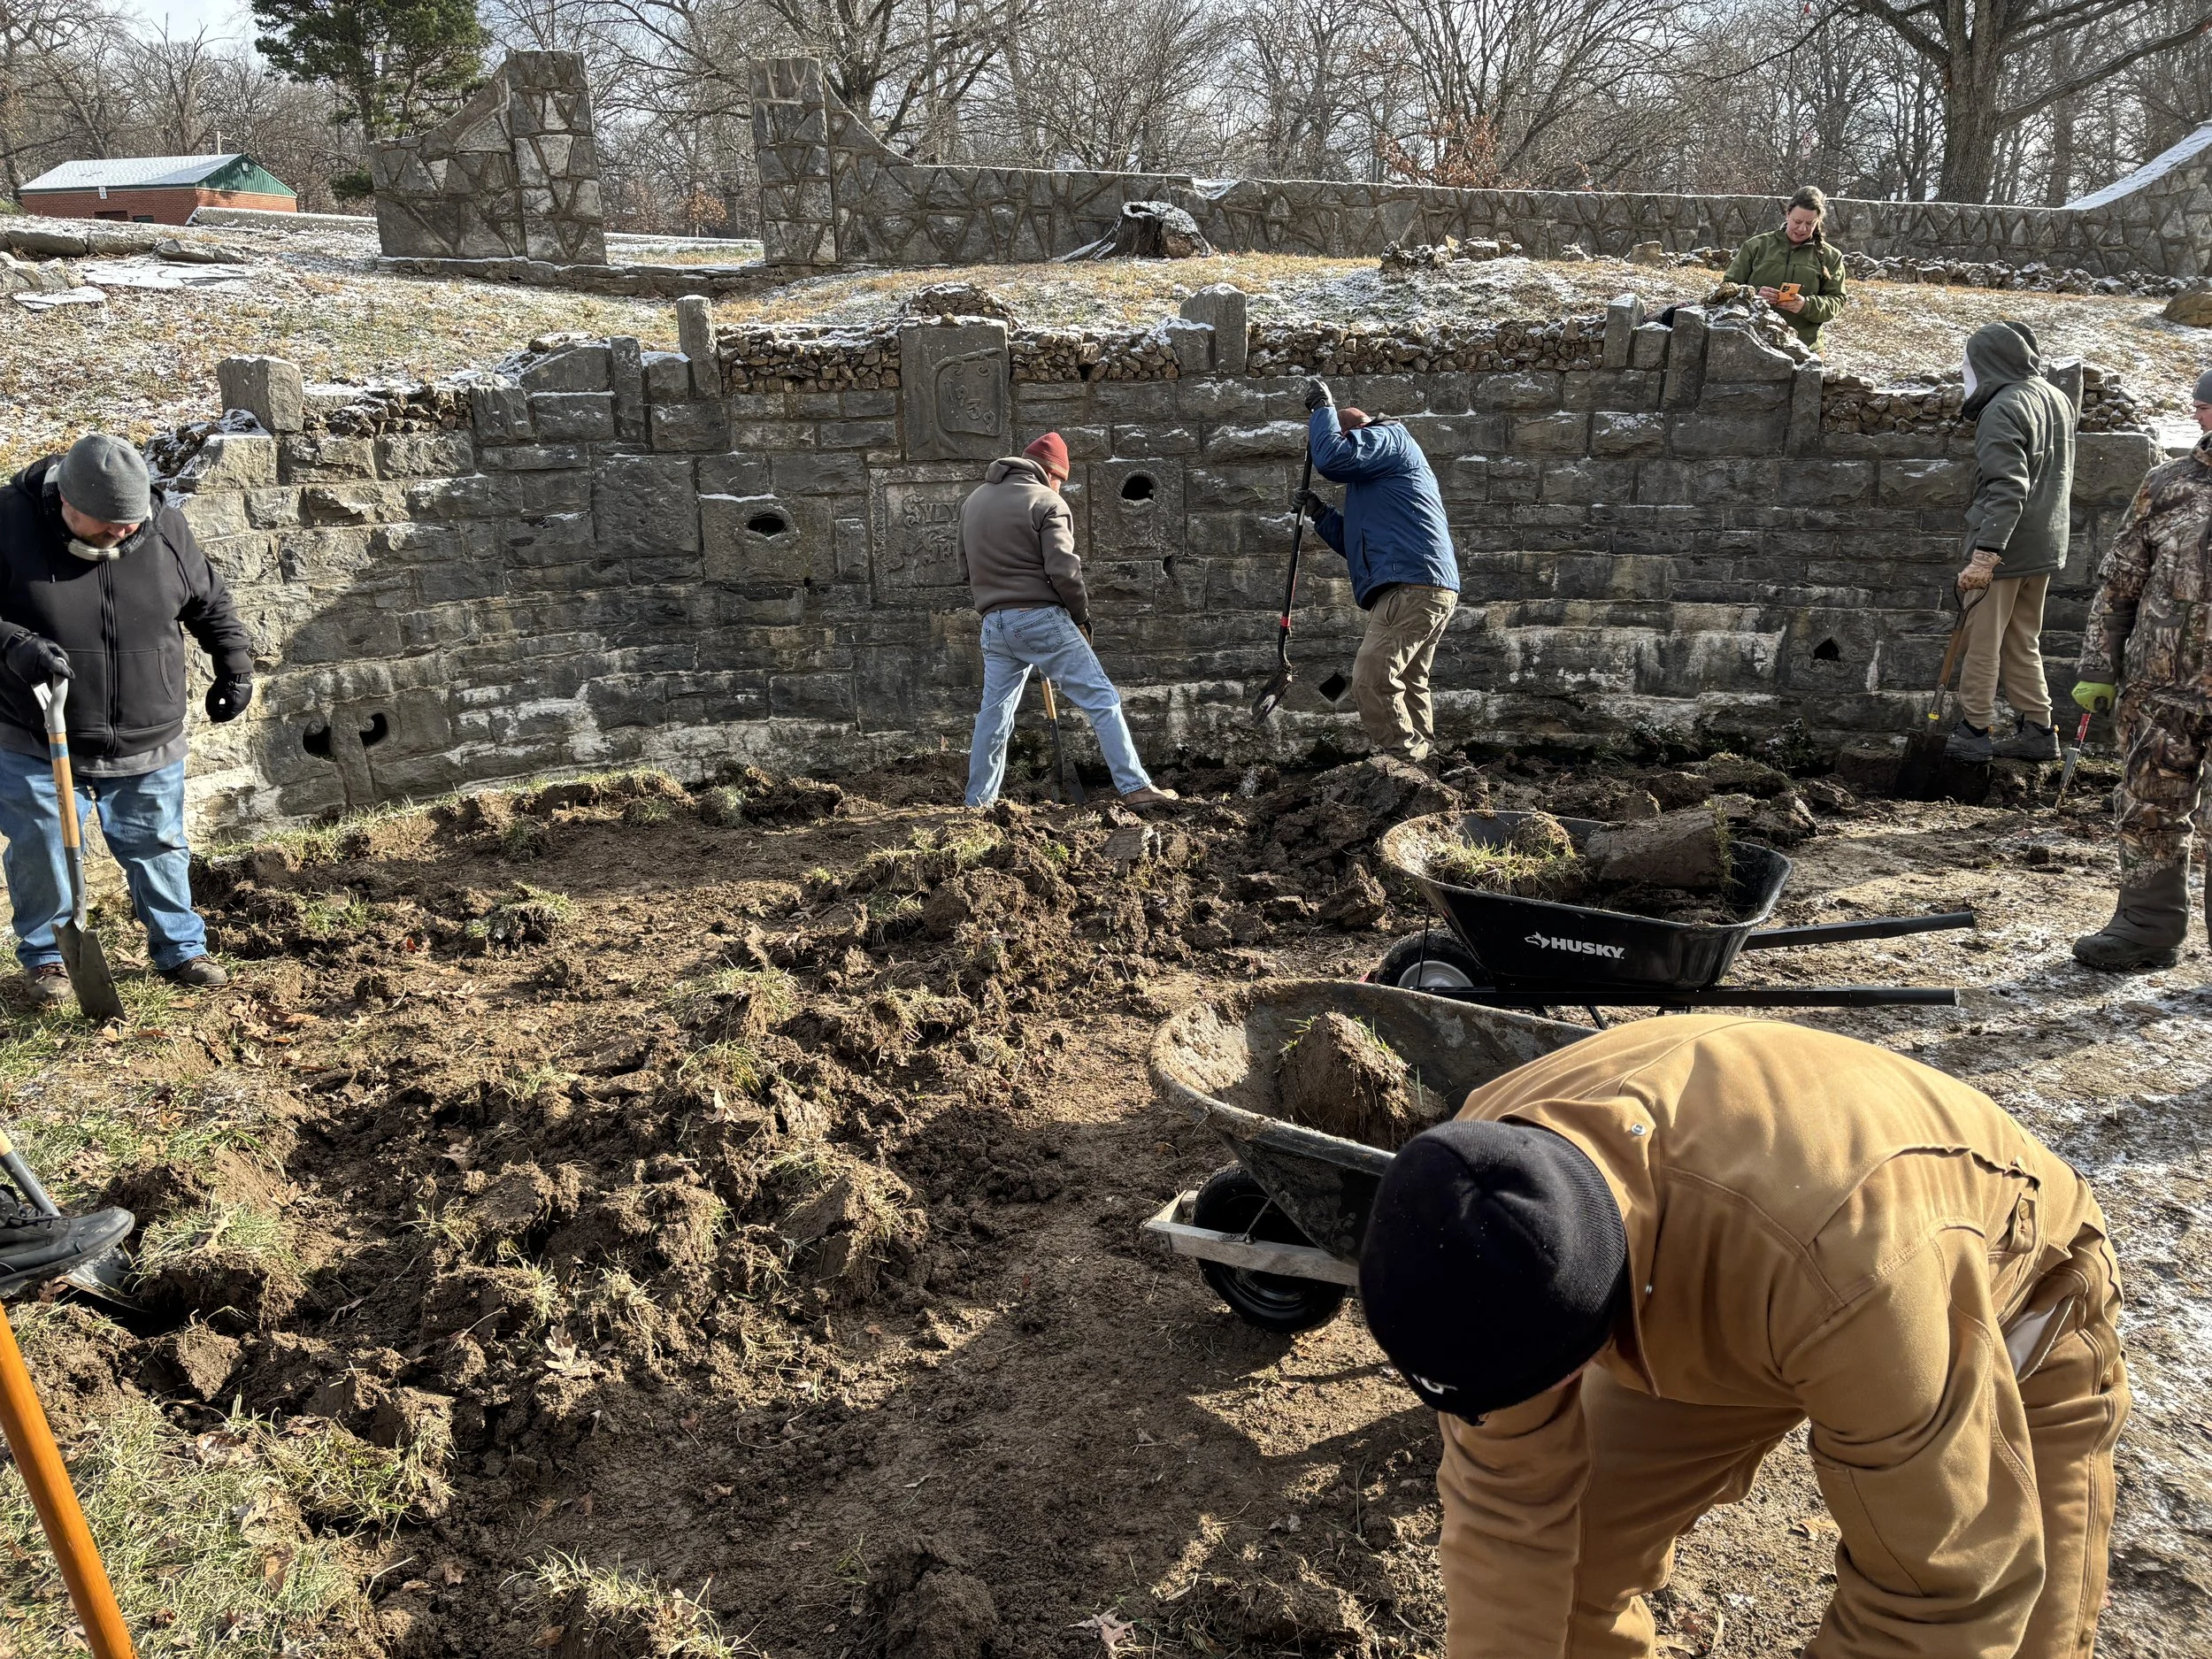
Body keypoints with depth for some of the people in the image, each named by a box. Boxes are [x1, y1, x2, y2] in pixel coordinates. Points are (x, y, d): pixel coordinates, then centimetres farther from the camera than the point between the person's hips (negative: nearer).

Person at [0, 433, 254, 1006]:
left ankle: (181, 948, 29)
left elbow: (211, 605, 10)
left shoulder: (164, 528, -6)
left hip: (147, 747, 2)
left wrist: (235, 668, 8)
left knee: (160, 851, 13)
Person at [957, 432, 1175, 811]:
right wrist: (1082, 616, -2)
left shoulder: (973, 501, 17)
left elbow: (966, 570, 20)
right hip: (1042, 619, -6)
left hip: (994, 624, 6)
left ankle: (977, 804, 18)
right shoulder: (1046, 502, -5)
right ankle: (1135, 787, -7)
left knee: (993, 715, 14)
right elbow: (1063, 570, -14)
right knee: (1102, 700, -3)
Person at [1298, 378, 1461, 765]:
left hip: (1413, 586, -11)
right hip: (1431, 591, 11)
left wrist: (1322, 408, -1)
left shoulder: (1386, 436, 3)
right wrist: (1321, 515, 19)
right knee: (1409, 686, 12)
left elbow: (1333, 459, -16)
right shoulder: (1372, 481, 32)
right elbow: (1358, 544, 31)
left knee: (1371, 682, -17)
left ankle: (1402, 766, -19)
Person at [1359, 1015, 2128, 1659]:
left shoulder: (1849, 1261, -46)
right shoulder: (1489, 1194, -30)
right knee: (1548, 1557, -4)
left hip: (2006, 1301, -3)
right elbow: (1507, 1493, -18)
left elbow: (1947, 1587, -32)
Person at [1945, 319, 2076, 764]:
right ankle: (2038, 730, 20)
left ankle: (1974, 731, 10)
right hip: (2047, 545, 8)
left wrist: (1986, 554, -31)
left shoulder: (2003, 410, -19)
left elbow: (2007, 489, -27)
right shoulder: (2057, 399, 9)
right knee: (2022, 643, 17)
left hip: (2005, 545, -8)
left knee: (1981, 641, 3)